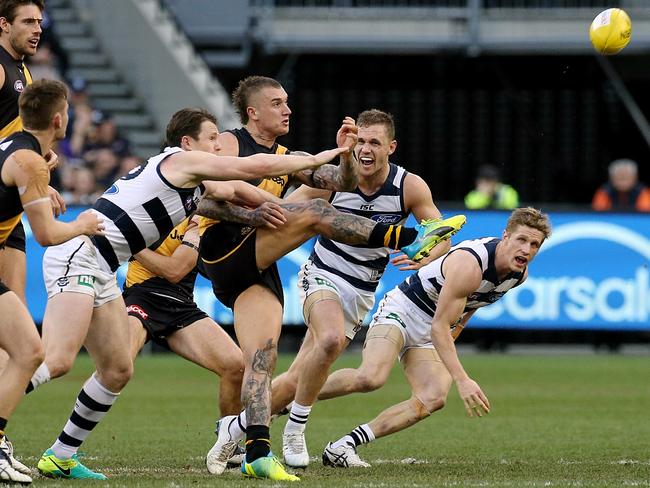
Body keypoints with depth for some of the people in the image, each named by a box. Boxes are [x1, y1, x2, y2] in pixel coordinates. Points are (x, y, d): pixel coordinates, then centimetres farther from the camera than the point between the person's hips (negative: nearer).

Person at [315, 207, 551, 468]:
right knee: (370, 378, -33)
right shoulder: (469, 264, -30)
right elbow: (439, 327, -29)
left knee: (433, 399, -18)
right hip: (400, 310, -8)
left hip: (426, 337, 8)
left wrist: (448, 338, 24)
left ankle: (344, 445, -16)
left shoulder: (520, 273, -3)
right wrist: (461, 380, -36)